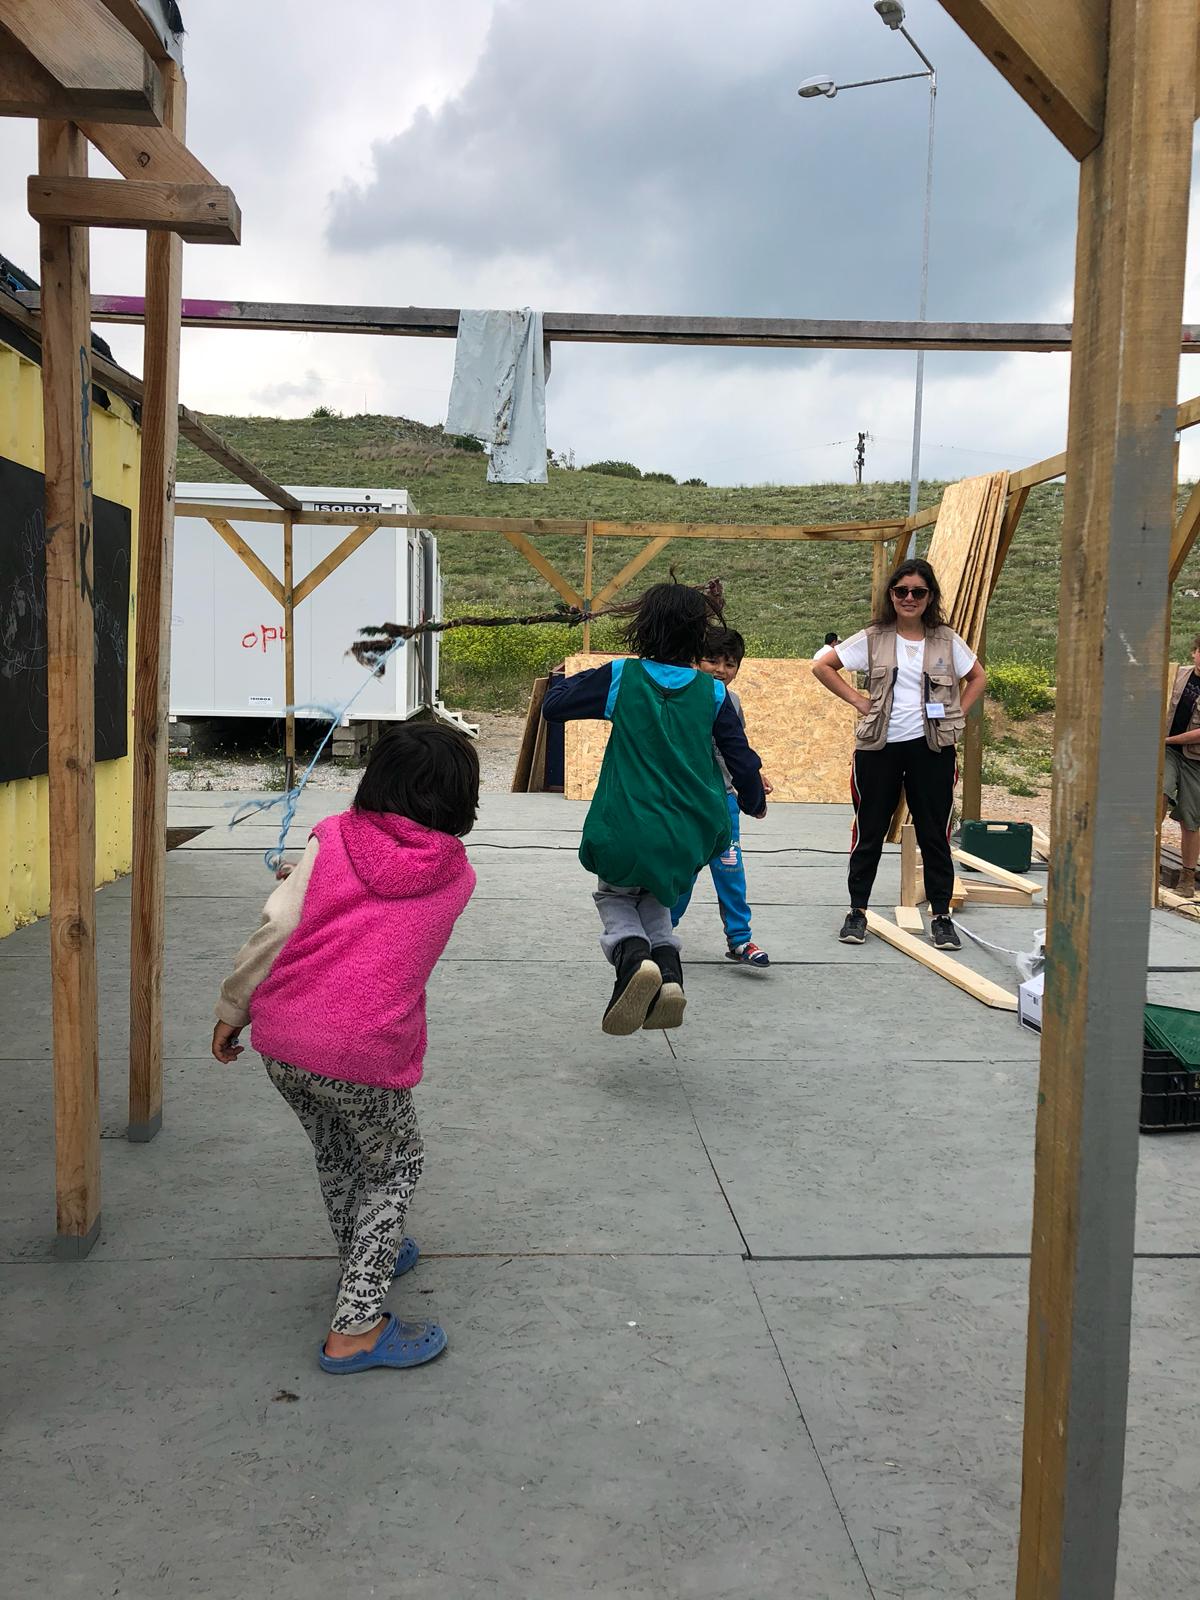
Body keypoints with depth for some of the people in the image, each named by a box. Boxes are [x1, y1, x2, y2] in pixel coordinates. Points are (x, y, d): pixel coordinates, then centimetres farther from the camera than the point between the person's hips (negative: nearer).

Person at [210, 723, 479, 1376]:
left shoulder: (334, 838, 1)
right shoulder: (455, 875, 4)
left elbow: (275, 928, -4)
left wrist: (232, 1010, 8)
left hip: (280, 1034, 3)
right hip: (365, 1049, -3)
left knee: (335, 1149, 26)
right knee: (394, 1166, 19)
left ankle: (365, 1259, 48)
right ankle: (353, 1329, 14)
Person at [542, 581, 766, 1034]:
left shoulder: (620, 677, -3)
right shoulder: (712, 692, 2)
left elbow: (553, 707, 6)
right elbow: (742, 758, 8)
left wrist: (562, 680, 29)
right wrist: (754, 801, 29)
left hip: (629, 826, -3)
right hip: (690, 835, 3)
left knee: (615, 895, 20)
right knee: (656, 897, 26)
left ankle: (632, 957, -14)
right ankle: (669, 974, -1)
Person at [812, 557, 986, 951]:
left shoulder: (947, 641, 5)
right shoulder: (872, 639, 2)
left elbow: (978, 677, 17)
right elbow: (821, 666, 4)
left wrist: (957, 715, 4)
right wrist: (857, 700, -2)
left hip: (931, 748, 1)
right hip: (879, 747, -1)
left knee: (934, 834, 6)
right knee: (869, 832, 6)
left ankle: (941, 916, 16)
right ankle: (857, 911, 17)